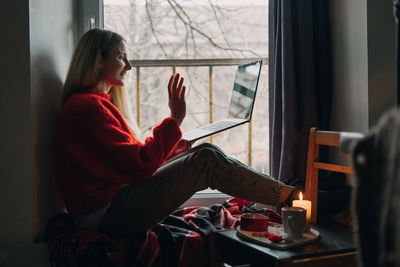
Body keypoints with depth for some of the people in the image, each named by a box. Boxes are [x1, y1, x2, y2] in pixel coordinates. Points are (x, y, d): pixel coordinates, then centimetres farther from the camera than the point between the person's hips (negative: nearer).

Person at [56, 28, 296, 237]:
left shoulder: (98, 102, 20)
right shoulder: (87, 106, -14)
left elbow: (135, 158, 16)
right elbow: (140, 165, -20)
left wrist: (180, 146, 10)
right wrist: (175, 120, -14)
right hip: (106, 213, -10)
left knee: (205, 152, 3)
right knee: (206, 160, -14)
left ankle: (285, 195, 4)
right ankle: (286, 196, -3)